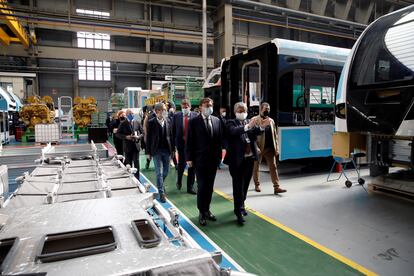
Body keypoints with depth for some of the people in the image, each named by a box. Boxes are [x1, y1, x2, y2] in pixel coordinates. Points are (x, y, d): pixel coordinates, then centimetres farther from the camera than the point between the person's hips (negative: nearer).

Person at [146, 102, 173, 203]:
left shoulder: (168, 121, 5)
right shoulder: (151, 122, -5)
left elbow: (170, 135, 9)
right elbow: (148, 137, -3)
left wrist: (172, 148, 6)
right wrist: (148, 152, -3)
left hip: (167, 150, 4)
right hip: (156, 151, -4)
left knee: (166, 171, 13)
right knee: (159, 172, -3)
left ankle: (160, 185, 39)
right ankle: (161, 193, 6)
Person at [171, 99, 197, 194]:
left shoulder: (195, 116, -4)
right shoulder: (176, 116, 0)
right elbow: (173, 130, 1)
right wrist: (174, 142, -3)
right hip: (181, 143, 0)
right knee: (181, 163, 9)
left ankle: (190, 187, 19)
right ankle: (179, 181, 38)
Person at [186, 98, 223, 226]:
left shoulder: (217, 120, 6)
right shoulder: (194, 121, -5)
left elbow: (220, 139, 8)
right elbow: (189, 141, -5)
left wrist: (219, 156, 5)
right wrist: (189, 158, -7)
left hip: (213, 159, 4)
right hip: (200, 160, -4)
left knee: (210, 186, 12)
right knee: (202, 187, 0)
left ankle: (207, 209, 28)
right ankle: (202, 213, 17)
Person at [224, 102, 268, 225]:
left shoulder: (250, 123, 13)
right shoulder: (231, 123, -2)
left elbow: (254, 133, -5)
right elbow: (233, 132, -24)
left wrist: (261, 127, -25)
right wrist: (247, 126, -39)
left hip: (249, 158, 5)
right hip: (237, 159, -5)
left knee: (245, 184, 16)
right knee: (238, 185, -2)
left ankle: (240, 205, 34)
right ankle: (239, 212, 5)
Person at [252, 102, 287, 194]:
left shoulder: (271, 120, 12)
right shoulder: (255, 120, -6)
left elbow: (275, 135, 13)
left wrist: (276, 148, 6)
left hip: (270, 148, 4)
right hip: (258, 148, -4)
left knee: (273, 167, 0)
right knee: (256, 167, 10)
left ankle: (276, 187, 2)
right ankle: (257, 185, 28)